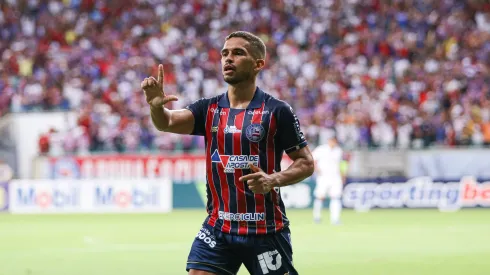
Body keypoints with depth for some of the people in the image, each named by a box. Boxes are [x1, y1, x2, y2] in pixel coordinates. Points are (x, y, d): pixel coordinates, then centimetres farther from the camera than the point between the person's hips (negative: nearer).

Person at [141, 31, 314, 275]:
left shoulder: (277, 111, -6)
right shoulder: (209, 109, 4)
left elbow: (306, 163, -2)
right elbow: (168, 122, -13)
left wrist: (274, 179, -21)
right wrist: (156, 105, -36)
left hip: (265, 231, -3)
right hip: (217, 229, 3)